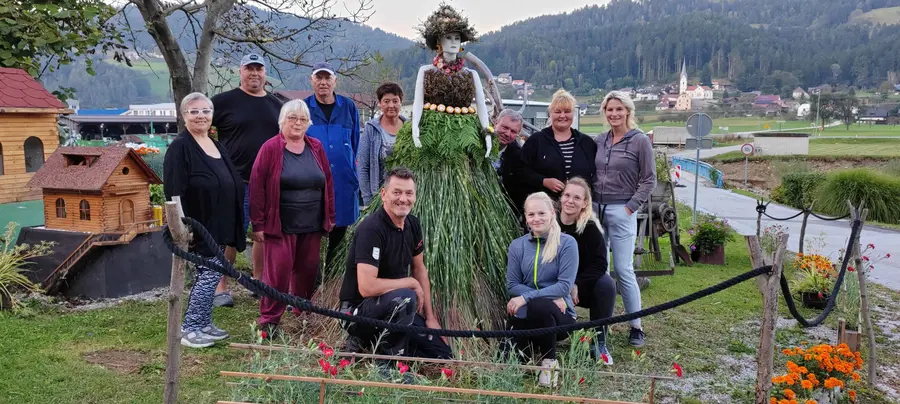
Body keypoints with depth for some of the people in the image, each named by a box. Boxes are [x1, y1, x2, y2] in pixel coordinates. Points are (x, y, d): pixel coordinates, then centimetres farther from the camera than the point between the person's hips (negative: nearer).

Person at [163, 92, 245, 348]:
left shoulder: (217, 147, 14)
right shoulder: (180, 148, -10)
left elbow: (233, 187, 20)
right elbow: (174, 192, -17)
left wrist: (229, 229, 18)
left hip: (218, 226, 8)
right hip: (199, 226, -8)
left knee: (210, 274, 13)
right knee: (208, 274, -7)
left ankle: (204, 324, 24)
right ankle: (190, 329, 3)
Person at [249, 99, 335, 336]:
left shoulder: (316, 148, 9)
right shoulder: (270, 148, -5)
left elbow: (328, 183, 12)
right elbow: (256, 187, -7)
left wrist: (330, 217, 10)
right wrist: (258, 224, -10)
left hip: (312, 225, 4)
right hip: (280, 225, -4)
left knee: (308, 270, 12)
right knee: (278, 272, -5)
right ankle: (269, 320, 6)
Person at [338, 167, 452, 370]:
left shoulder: (412, 224, 2)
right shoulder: (371, 229, -24)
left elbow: (420, 269, 13)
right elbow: (367, 287, -32)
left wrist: (430, 317, 9)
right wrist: (411, 283, -19)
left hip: (396, 307, 8)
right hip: (359, 310, -8)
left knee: (443, 356, 5)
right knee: (405, 298, -37)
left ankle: (371, 340, 14)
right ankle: (388, 361, -14)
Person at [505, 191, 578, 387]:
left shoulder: (567, 243, -8)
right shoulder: (517, 245, 3)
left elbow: (565, 286, -15)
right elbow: (512, 285, -1)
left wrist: (527, 297, -23)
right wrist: (551, 296, -14)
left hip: (559, 314, -3)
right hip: (526, 314, 3)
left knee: (539, 306, -39)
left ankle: (549, 360, -12)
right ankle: (536, 347, 15)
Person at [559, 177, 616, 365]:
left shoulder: (590, 227, -14)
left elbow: (600, 264, -18)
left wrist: (576, 285, -30)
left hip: (583, 283, 1)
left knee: (607, 284, -29)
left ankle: (599, 343, -13)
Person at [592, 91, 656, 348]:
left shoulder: (640, 141, -3)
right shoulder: (599, 141, 11)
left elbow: (649, 180, -3)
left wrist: (631, 206, -9)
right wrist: (589, 204, 7)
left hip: (622, 211, -5)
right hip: (596, 210, 5)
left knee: (623, 270, -5)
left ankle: (636, 326, 7)